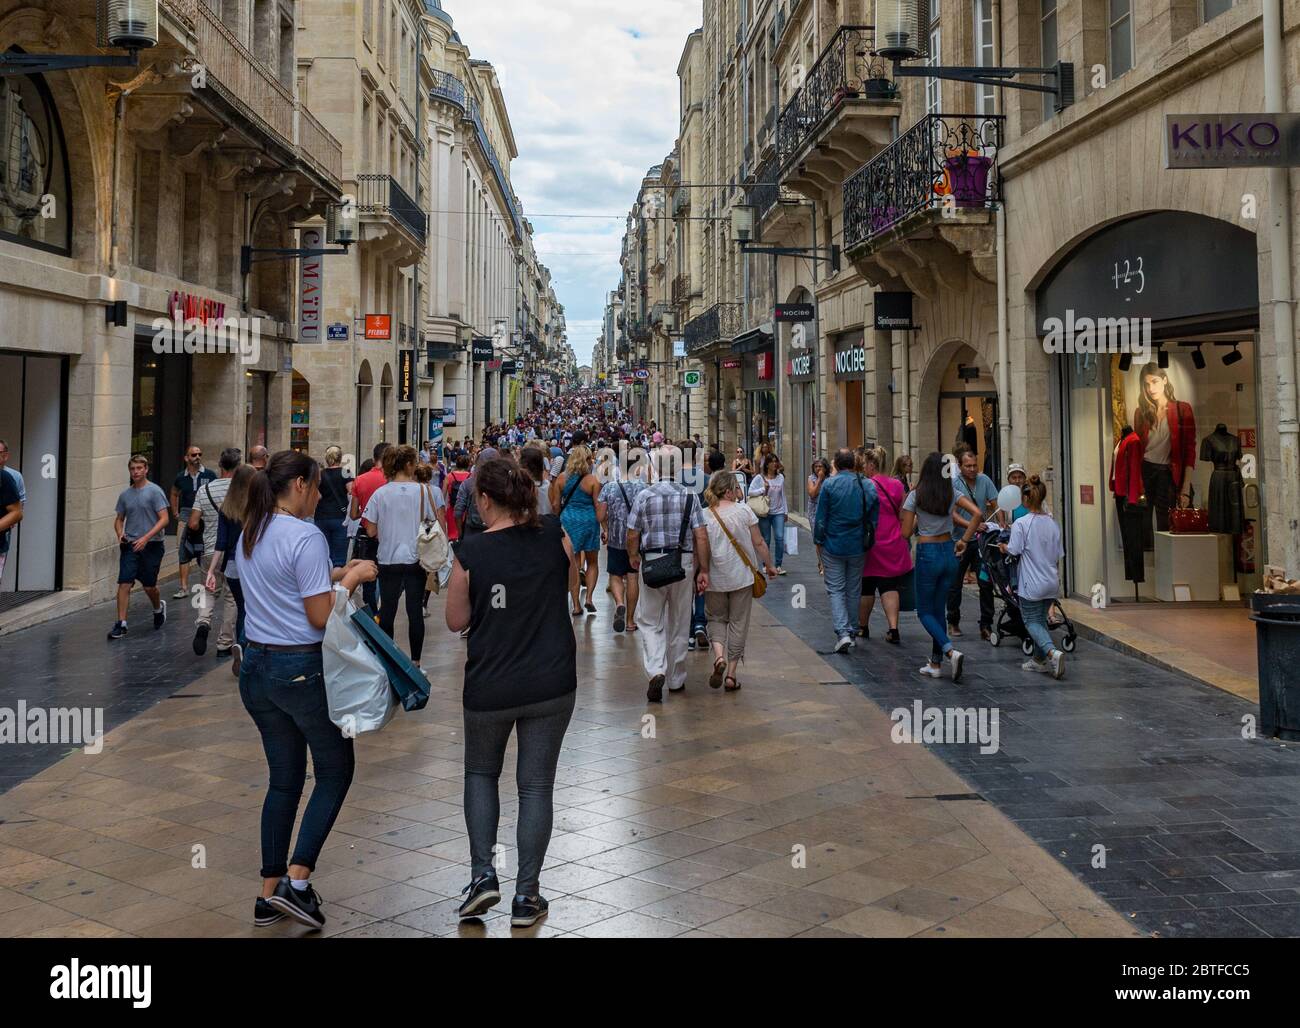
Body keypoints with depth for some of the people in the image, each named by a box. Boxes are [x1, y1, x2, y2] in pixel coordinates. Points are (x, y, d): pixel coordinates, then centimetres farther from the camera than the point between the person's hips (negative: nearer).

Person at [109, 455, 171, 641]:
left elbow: (164, 519, -12)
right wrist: (120, 534, -2)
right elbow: (119, 519, 19)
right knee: (124, 583, -7)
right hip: (130, 545, 4)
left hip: (151, 545, -3)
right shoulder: (125, 494, 8)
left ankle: (159, 608, 37)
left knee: (149, 586, 6)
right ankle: (121, 623, -4)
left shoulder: (155, 491, -6)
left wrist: (146, 537, -21)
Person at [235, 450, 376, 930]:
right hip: (303, 670, -8)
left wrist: (334, 573, 12)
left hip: (257, 667, 8)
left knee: (284, 778, 16)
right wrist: (353, 578, -5)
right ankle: (297, 881, 0)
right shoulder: (306, 538, -17)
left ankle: (271, 893, 20)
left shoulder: (249, 535, 9)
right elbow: (321, 617, -17)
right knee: (335, 771, 9)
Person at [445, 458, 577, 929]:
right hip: (552, 684, 2)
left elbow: (456, 621, -2)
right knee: (536, 784, 9)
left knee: (481, 772, 22)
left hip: (490, 686, -1)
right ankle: (526, 895, 13)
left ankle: (482, 873, 12)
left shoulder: (472, 551, -12)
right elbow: (571, 571, 15)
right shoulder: (553, 533, -5)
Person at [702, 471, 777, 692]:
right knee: (738, 623, 9)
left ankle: (719, 656, -10)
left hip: (715, 578, 1)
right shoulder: (744, 511, -8)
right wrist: (769, 565, 10)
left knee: (716, 619, 18)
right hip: (742, 576, -1)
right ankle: (731, 673, 9)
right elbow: (759, 543, -3)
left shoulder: (705, 516, -6)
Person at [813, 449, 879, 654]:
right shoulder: (869, 485, 1)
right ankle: (851, 632, 22)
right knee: (854, 591, 14)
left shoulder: (830, 484, -10)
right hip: (858, 547, 3)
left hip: (833, 546, -3)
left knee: (835, 590, 2)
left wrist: (818, 544, 1)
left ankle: (843, 633, -13)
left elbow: (821, 519, -9)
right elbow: (874, 519, 6)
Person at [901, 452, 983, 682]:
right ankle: (935, 664, 18)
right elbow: (977, 513, -12)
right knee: (939, 610, 16)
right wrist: (964, 540, -4)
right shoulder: (953, 493, 0)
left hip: (927, 554, -4)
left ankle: (951, 652, -15)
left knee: (925, 611, 7)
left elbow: (906, 533, -8)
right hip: (949, 552, 4)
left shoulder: (915, 496, -9)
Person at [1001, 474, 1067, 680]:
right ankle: (1040, 660, 22)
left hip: (1032, 584, -6)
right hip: (1052, 582, 6)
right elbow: (1058, 555, 8)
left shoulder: (1021, 524, -15)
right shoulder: (1053, 523, 3)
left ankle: (1052, 652, -19)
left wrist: (1003, 547, 6)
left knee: (1032, 622, 4)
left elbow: (1014, 551, -14)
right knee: (1041, 620, 20)